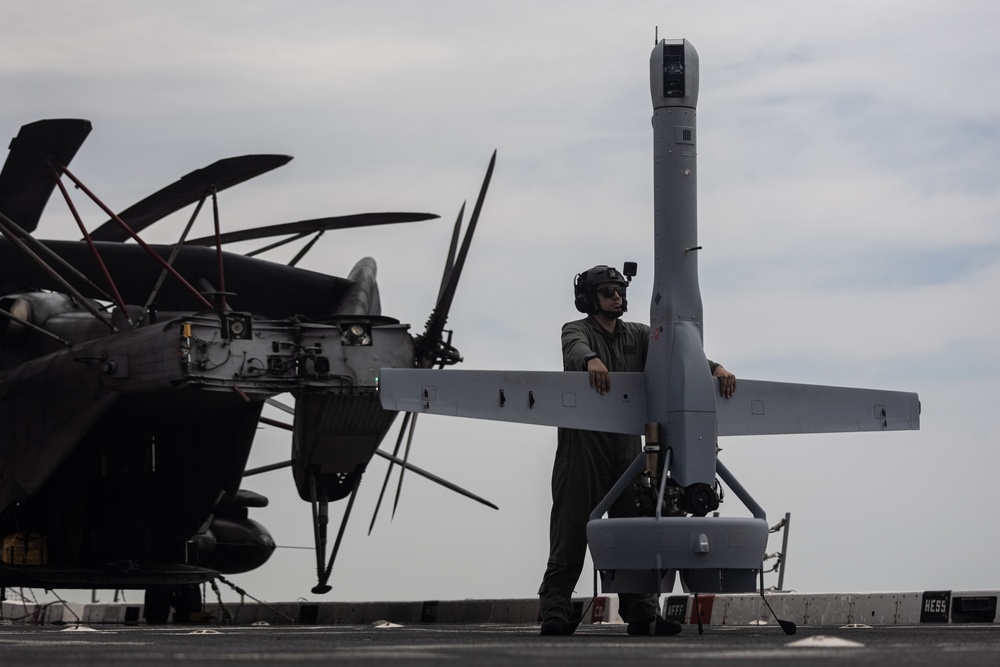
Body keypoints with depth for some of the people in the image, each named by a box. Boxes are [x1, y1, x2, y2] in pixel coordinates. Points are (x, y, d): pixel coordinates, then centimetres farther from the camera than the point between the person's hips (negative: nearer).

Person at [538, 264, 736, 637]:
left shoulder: (637, 335, 19)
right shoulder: (576, 330, 5)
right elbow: (576, 349, -19)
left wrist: (714, 368, -14)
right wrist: (592, 360, -43)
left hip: (627, 444, 4)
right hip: (583, 442, -4)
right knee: (572, 530, -5)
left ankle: (642, 613, -2)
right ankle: (555, 613, -5)